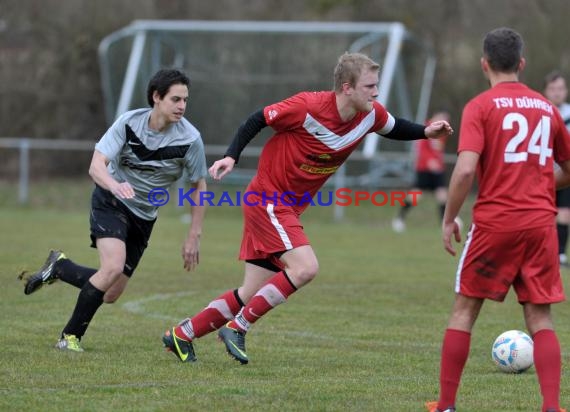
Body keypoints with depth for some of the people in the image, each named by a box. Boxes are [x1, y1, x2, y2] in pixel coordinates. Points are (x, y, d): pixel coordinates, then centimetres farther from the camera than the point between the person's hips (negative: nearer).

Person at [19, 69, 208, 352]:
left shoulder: (190, 139, -16)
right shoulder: (129, 123, -18)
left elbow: (198, 186, -3)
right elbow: (96, 165, -23)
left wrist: (194, 237, -5)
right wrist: (115, 186, -46)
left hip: (144, 216, 4)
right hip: (110, 202, -3)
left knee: (111, 295, 0)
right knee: (113, 267, -28)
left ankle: (59, 267, 28)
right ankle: (70, 337, -10)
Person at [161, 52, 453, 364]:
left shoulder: (371, 115, -4)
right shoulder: (308, 107, -24)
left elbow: (393, 128, 18)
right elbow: (258, 119, -13)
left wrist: (425, 132, 1)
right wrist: (231, 157, -21)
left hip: (290, 208, 8)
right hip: (268, 199, -8)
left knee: (252, 294, 8)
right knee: (305, 267, -23)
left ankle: (182, 334, 21)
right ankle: (237, 327, -11)